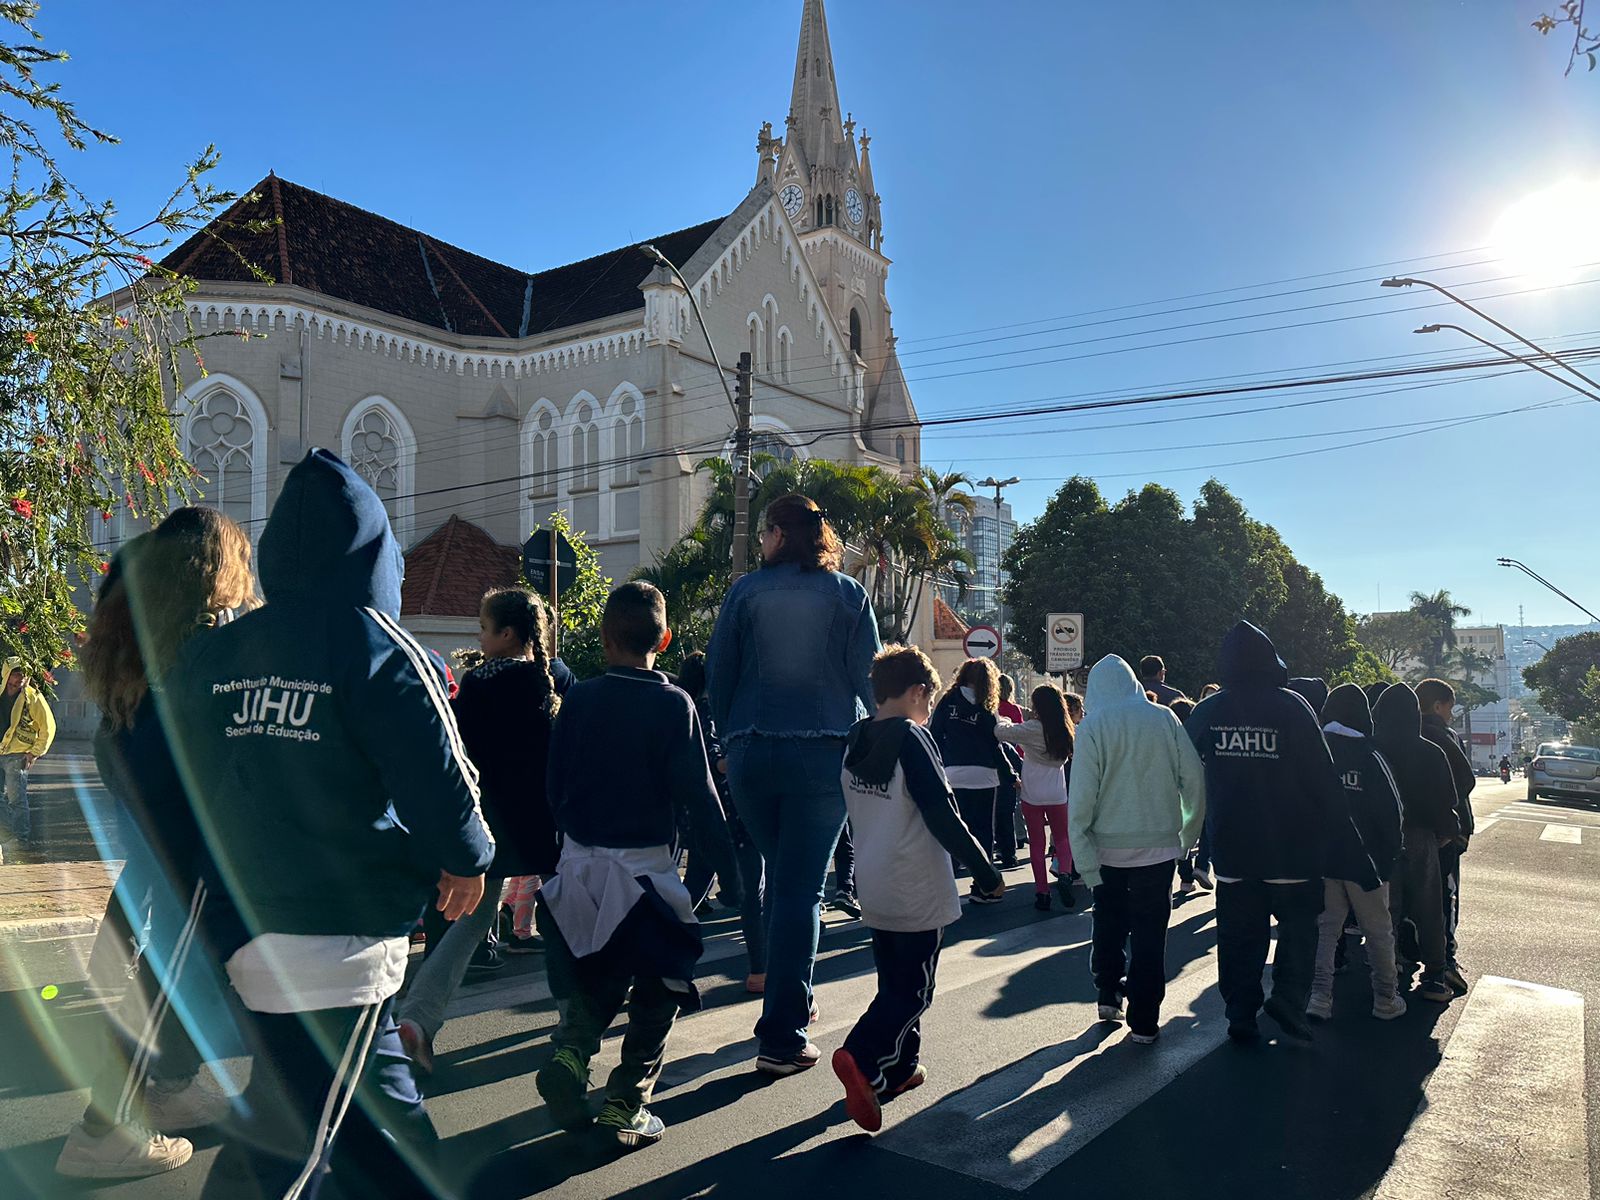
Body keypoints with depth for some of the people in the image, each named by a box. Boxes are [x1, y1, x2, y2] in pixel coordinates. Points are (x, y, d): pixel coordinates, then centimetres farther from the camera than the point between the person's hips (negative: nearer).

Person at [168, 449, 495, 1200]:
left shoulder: (207, 658, 5)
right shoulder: (376, 646, -14)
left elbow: (183, 792, 13)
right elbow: (439, 777, -18)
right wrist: (466, 860, 1)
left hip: (245, 930, 6)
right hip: (341, 941, -6)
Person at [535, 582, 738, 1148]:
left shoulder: (578, 699, 0)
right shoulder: (674, 704, -11)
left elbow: (554, 786, 6)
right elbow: (698, 795, -12)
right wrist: (727, 868, -5)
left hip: (580, 862, 4)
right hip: (647, 864, -4)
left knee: (597, 974, 23)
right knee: (657, 987, 12)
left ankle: (570, 1051, 0)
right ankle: (626, 1102, 9)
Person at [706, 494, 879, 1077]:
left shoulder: (746, 591, 4)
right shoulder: (849, 594, 3)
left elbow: (717, 675, 4)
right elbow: (870, 679, 1)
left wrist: (732, 738, 14)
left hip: (752, 753, 2)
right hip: (824, 755, -2)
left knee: (780, 876, 19)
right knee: (801, 888, 0)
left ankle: (789, 1001, 30)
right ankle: (782, 1038, 0)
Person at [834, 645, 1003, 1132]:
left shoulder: (854, 740, 4)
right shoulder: (912, 738, -18)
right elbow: (944, 818, -19)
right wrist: (987, 874, -11)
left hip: (873, 890, 7)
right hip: (917, 891, -7)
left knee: (895, 984, 20)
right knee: (914, 991, 2)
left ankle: (898, 1068, 26)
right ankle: (862, 1059, -13)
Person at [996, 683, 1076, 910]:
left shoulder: (1032, 729, -14)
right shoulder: (1065, 730, 0)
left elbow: (1000, 732, -20)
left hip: (1032, 795, -3)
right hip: (1057, 795, 3)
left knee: (1037, 843, 6)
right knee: (1063, 837, 18)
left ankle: (1042, 892, 6)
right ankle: (1065, 874, -6)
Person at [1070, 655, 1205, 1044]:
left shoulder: (1092, 727, -10)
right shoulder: (1164, 718, -4)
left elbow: (1081, 798, -13)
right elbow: (1194, 779, -4)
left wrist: (1083, 858, -9)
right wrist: (1189, 833, 8)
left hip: (1108, 847, -1)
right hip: (1159, 845, 1)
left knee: (1109, 924, 21)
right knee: (1150, 932, 8)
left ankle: (1109, 994, 29)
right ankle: (1144, 1022, 11)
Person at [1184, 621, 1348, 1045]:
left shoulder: (1207, 712, -1)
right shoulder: (1292, 707, -10)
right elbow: (1322, 773, -9)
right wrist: (1339, 822, -1)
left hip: (1230, 846, 3)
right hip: (1291, 846, -2)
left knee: (1239, 932, 11)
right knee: (1299, 922, 15)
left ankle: (1241, 1016, 15)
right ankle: (1288, 998, 2)